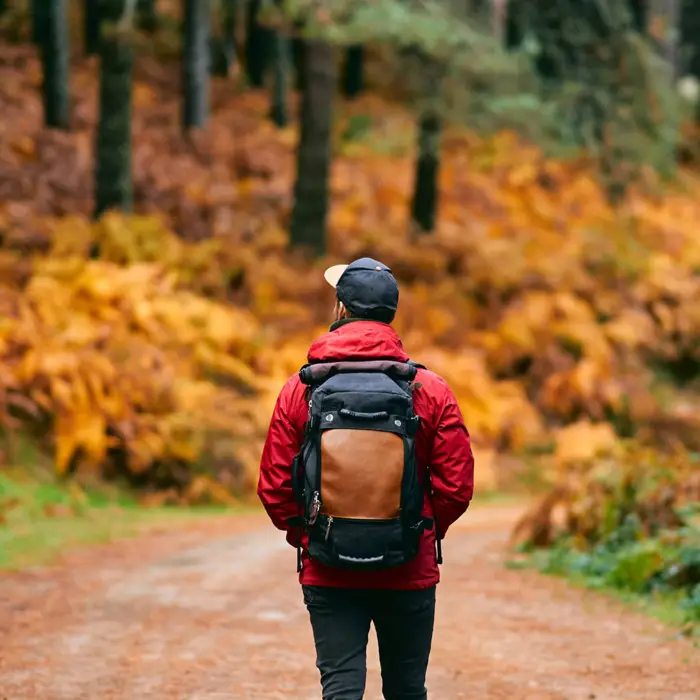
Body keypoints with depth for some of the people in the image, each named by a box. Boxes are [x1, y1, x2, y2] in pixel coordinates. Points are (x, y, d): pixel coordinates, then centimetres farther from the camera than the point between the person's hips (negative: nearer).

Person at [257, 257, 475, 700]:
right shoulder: (431, 390, -4)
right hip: (410, 573, 0)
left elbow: (273, 486, -3)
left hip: (328, 573, 0)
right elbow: (458, 485, -5)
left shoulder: (300, 390, -3)